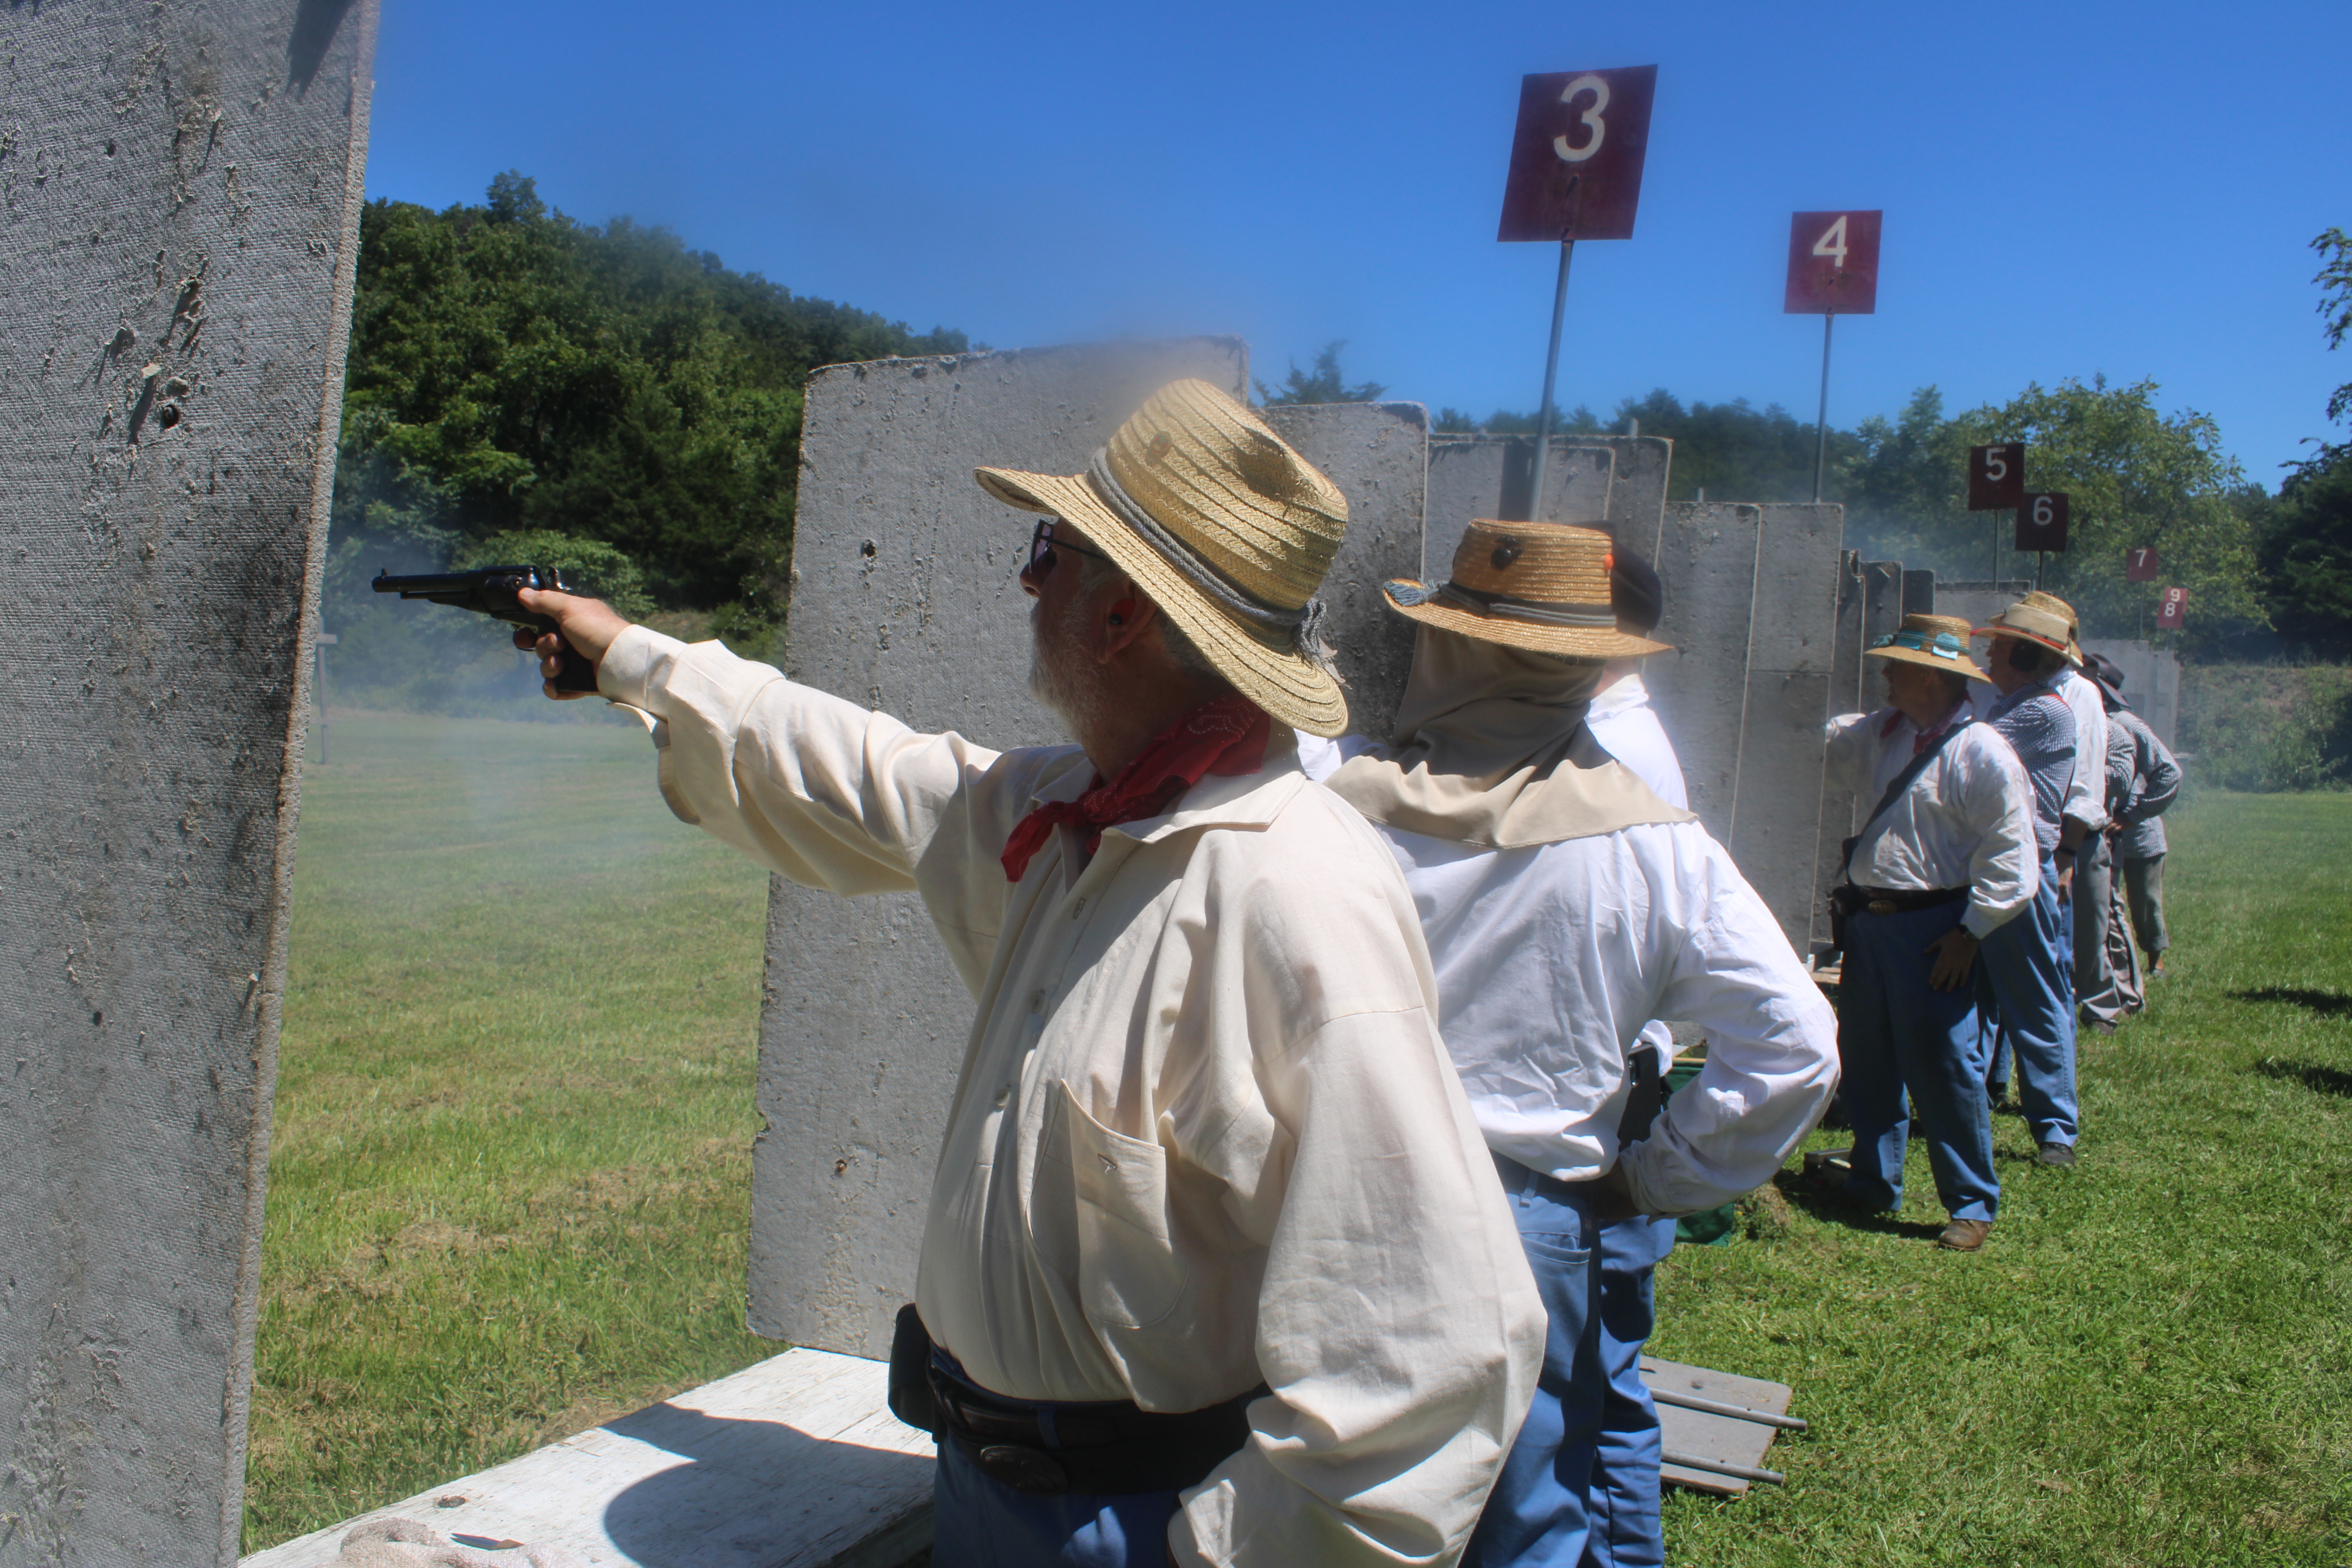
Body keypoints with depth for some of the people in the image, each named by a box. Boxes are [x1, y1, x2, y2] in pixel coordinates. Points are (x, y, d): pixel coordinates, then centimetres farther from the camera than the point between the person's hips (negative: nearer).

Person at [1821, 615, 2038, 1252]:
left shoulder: (1982, 753, -12)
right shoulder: (1881, 732, 10)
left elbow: (2010, 858, -12)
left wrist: (1972, 933, -15)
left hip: (1931, 932, -8)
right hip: (1867, 923, 8)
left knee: (1943, 1067, -3)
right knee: (1866, 1059, 15)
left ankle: (1972, 1205, 10)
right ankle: (1873, 1182, 30)